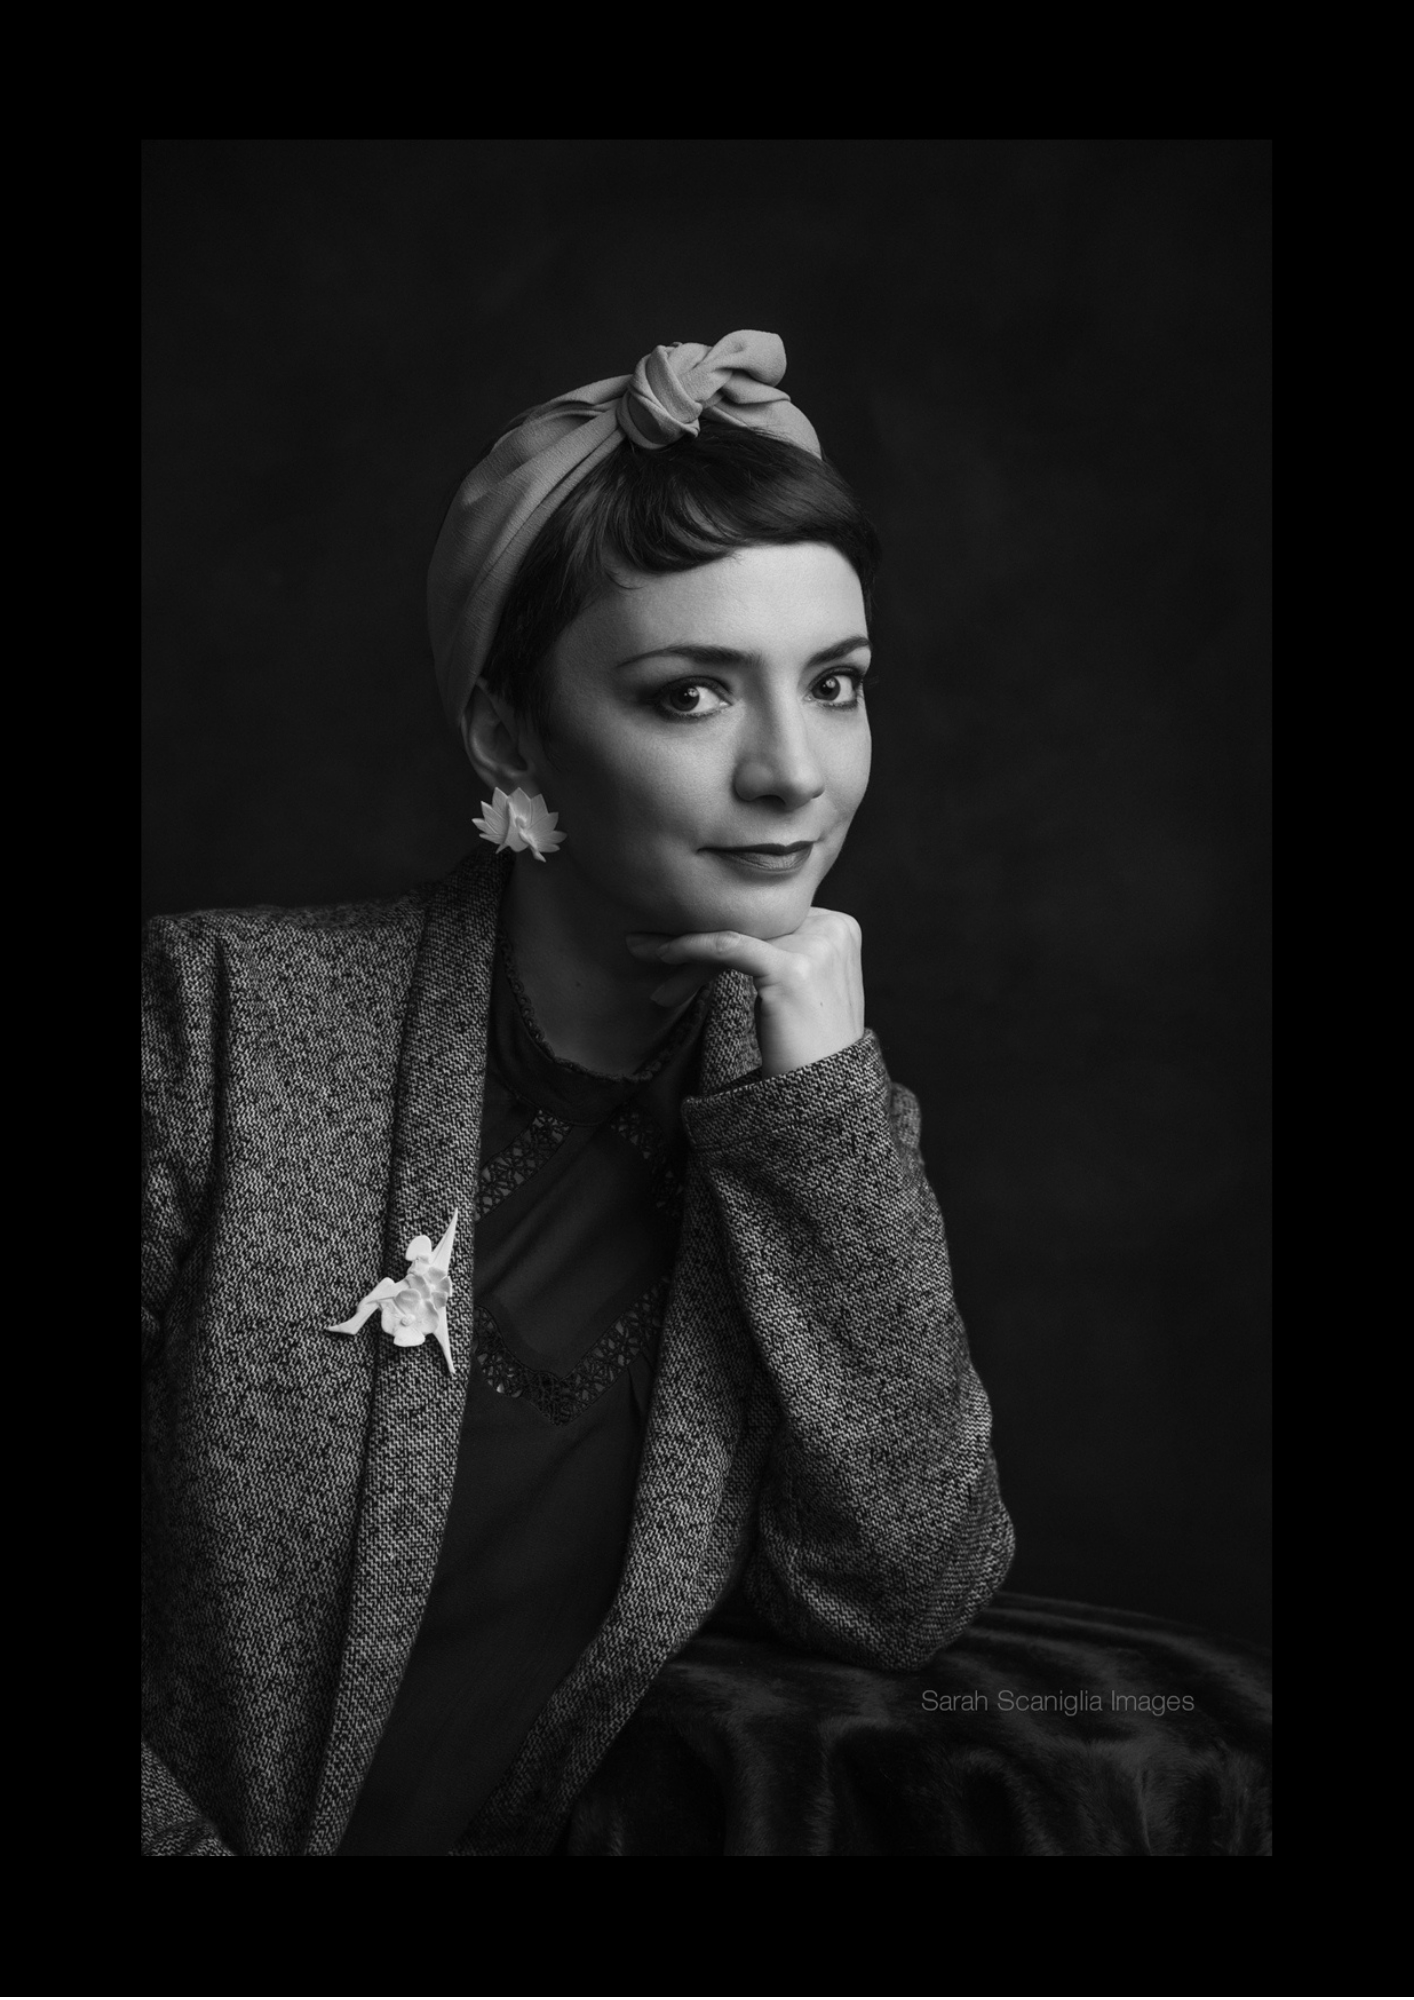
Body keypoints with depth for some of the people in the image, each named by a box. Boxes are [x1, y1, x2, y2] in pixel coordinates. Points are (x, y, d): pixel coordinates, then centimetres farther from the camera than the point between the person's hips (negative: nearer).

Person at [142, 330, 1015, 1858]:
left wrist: (825, 1104, -13)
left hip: (575, 1831, 2)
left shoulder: (813, 1097, 1)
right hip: (228, 1822, -2)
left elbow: (900, 1601, -7)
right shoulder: (228, 1016, -10)